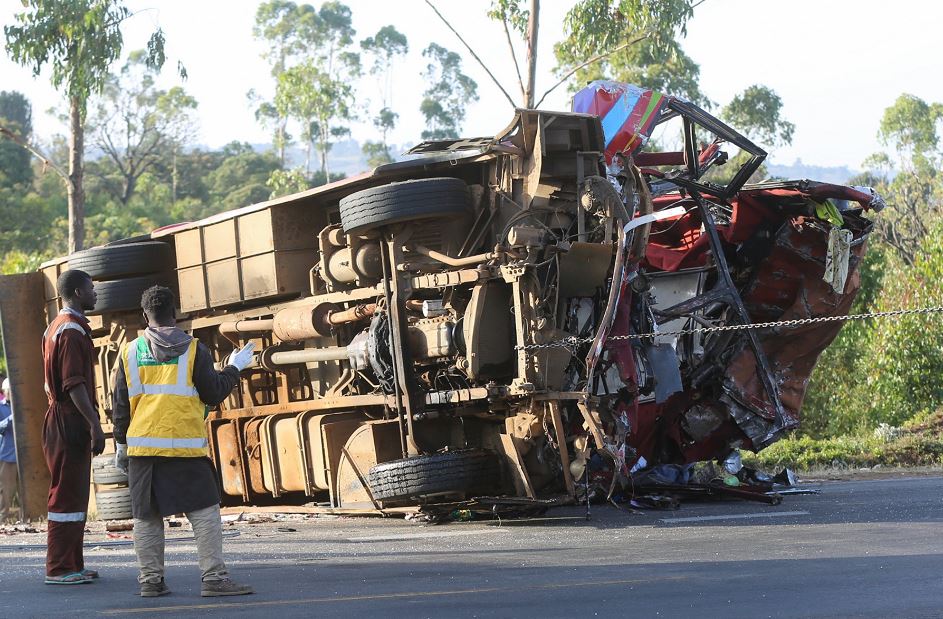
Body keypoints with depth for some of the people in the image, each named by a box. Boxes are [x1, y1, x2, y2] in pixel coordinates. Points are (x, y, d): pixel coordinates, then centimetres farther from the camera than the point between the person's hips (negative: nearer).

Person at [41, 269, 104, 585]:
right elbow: (74, 384, -22)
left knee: (74, 495, 14)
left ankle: (72, 564, 18)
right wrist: (95, 424, -24)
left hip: (60, 419, 10)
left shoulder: (55, 327, 18)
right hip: (71, 421, -10)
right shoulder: (72, 330, -15)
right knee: (67, 496, -7)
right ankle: (60, 568, -5)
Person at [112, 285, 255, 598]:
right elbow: (213, 394, 1)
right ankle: (214, 578, -8)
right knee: (205, 512, -1)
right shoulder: (194, 350, -1)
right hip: (185, 446, -3)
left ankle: (150, 580, 8)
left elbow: (120, 405, 11)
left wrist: (121, 444, 20)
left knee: (146, 516, 9)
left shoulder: (131, 352, 8)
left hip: (142, 445, 3)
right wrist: (234, 368, 16)